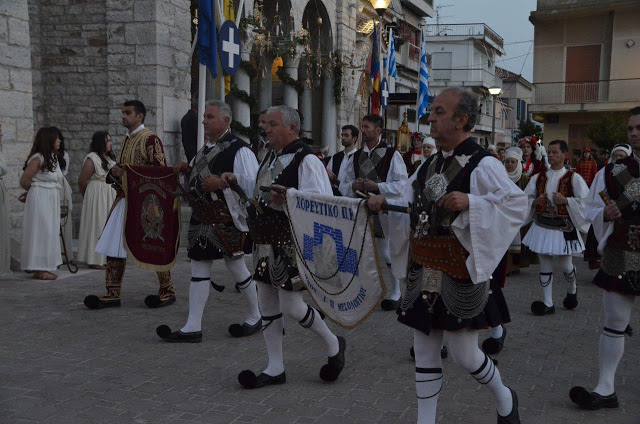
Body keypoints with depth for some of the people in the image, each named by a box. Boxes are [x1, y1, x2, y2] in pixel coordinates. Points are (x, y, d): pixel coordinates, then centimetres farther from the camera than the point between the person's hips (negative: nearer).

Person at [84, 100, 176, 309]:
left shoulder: (150, 139, -8)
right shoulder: (127, 140, 18)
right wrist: (115, 171, 5)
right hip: (124, 199, 8)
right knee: (115, 246, 5)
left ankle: (167, 292, 11)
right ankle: (113, 294, 11)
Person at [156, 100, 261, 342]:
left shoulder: (239, 150, -12)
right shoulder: (205, 149, 15)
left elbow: (253, 184, -20)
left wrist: (223, 182, -26)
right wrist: (187, 170, 10)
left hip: (227, 221, -8)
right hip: (202, 220, 8)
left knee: (237, 268, 5)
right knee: (199, 269, 6)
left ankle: (255, 318, 26)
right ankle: (193, 327, 10)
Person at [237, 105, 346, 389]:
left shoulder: (306, 160, -13)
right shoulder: (271, 158, 16)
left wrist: (291, 198, -34)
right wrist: (237, 182, 14)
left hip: (292, 243, -9)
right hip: (267, 242, 9)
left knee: (290, 306, -7)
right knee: (266, 302, 10)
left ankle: (333, 345, 19)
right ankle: (275, 369, 22)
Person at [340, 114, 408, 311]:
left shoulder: (392, 155, -5)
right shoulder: (356, 156, 12)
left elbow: (401, 184, -12)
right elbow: (343, 185, 14)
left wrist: (377, 186, -21)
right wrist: (353, 186, -9)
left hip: (386, 212, -5)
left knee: (389, 255, 2)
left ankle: (394, 294, 18)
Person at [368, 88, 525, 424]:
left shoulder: (482, 165, -11)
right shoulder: (431, 164, 11)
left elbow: (517, 204, -16)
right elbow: (409, 204, 19)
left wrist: (470, 201, -25)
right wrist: (384, 202, 0)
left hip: (459, 272, -7)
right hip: (423, 270, 7)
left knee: (463, 354, 3)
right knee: (424, 350, 11)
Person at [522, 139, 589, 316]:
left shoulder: (574, 178, -4)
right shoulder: (538, 177, 5)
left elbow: (585, 201, -7)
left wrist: (565, 200, -19)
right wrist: (535, 201, -11)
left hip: (564, 227, -3)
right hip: (542, 226, 3)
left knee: (565, 265, 6)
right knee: (545, 265, 5)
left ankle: (572, 289, 40)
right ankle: (548, 304, 12)